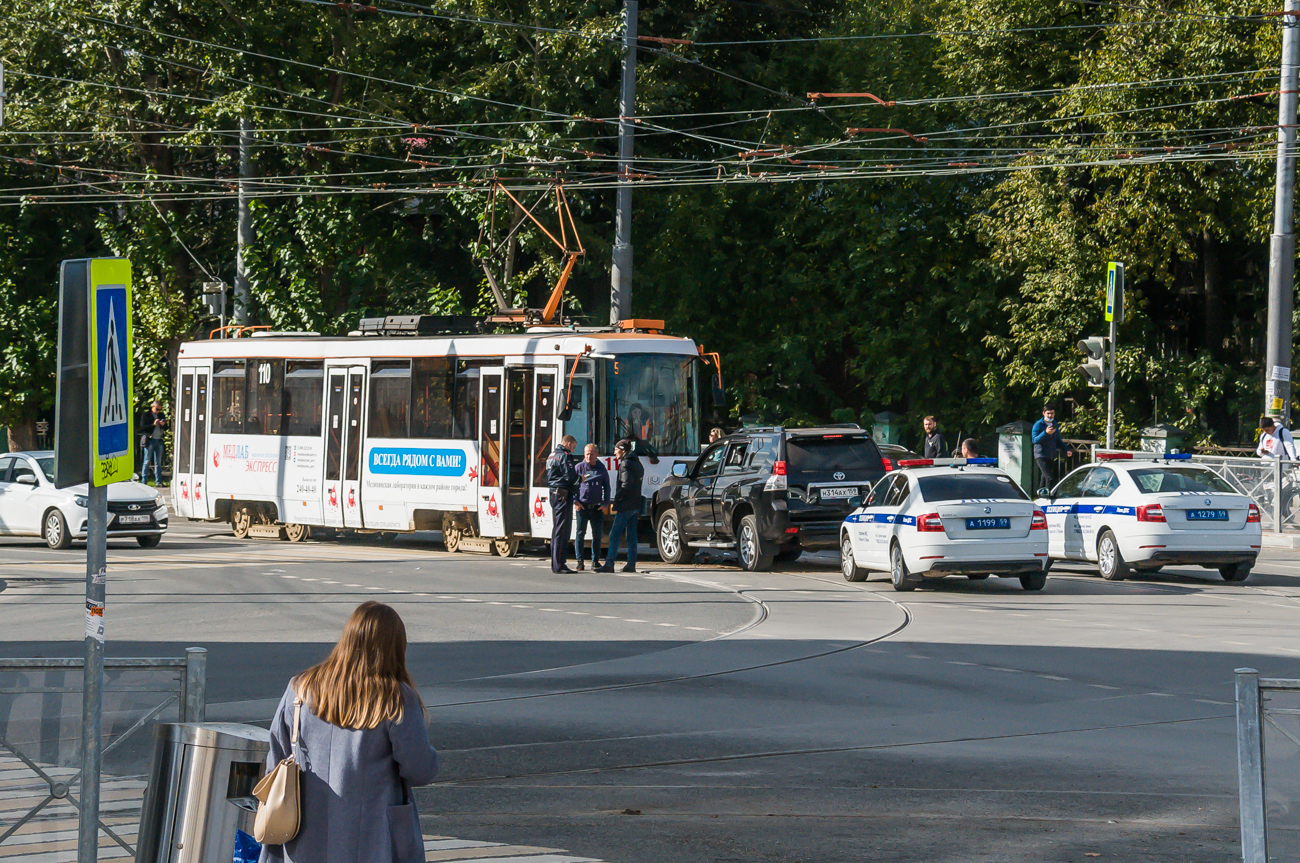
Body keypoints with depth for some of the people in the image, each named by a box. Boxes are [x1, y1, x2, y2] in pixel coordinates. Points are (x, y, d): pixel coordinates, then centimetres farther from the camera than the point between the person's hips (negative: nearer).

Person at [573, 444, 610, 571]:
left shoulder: (602, 469, 8)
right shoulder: (579, 467, 2)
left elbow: (607, 487, 16)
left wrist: (605, 503, 6)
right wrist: (575, 502, -5)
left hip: (597, 507, 2)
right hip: (582, 506, -2)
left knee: (597, 535, 5)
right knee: (580, 533, -3)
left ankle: (595, 561, 14)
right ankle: (580, 561, 3)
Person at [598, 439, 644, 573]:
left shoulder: (625, 464, -11)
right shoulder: (637, 464, 17)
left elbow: (626, 486, -19)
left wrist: (615, 503, -15)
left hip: (625, 506, -9)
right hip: (635, 505, 9)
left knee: (615, 535, -8)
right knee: (631, 535, 10)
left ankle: (609, 564, -11)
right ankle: (631, 564, 10)